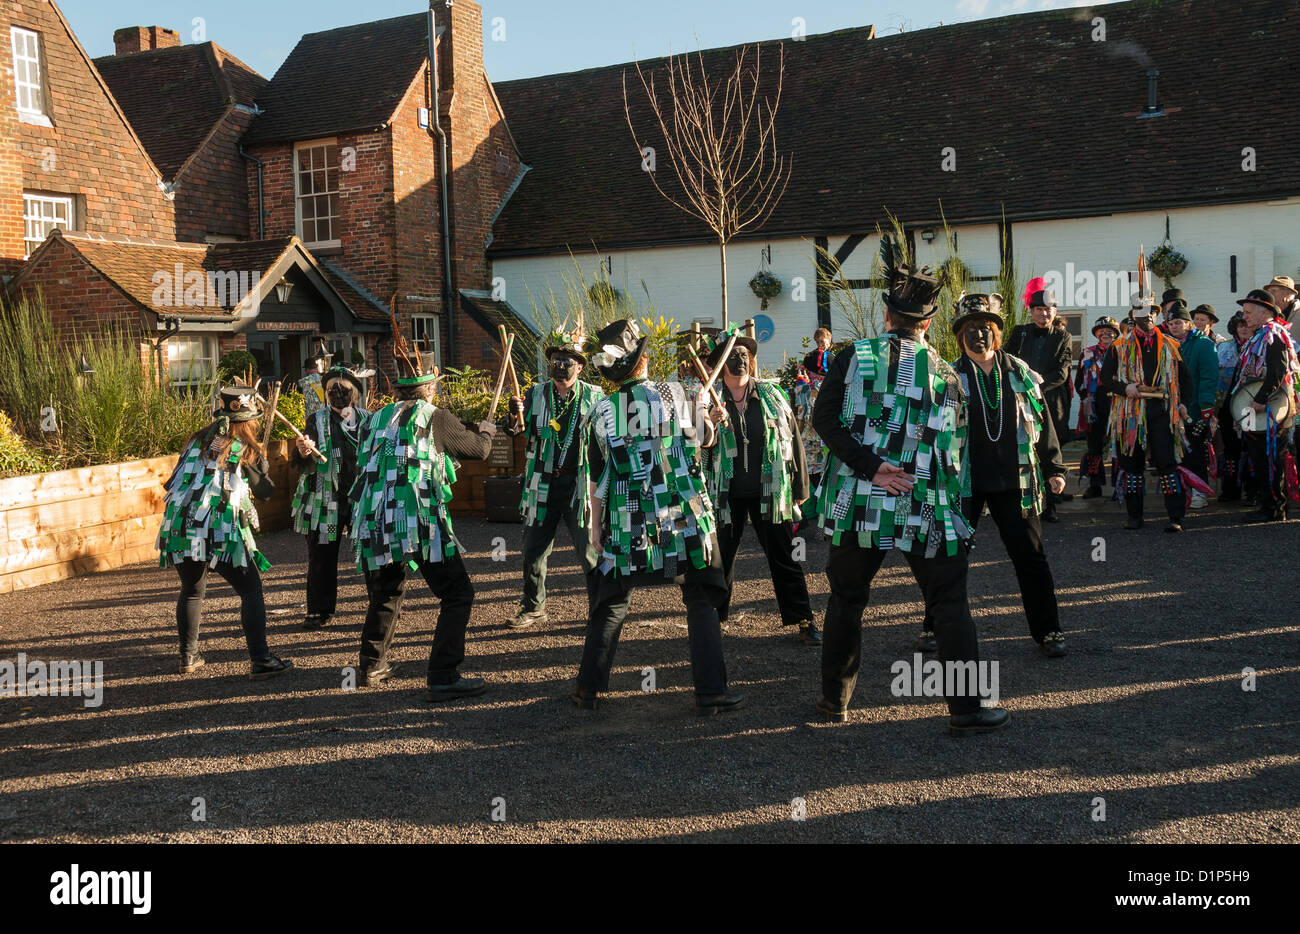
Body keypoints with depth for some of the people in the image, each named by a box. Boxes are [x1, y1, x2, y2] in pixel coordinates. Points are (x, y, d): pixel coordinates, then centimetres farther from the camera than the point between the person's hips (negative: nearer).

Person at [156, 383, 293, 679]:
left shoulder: (198, 440, 14)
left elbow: (173, 482, 18)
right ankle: (259, 660, -6)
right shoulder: (246, 449, 3)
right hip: (221, 532, -5)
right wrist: (261, 463, 26)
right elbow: (265, 491, 12)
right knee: (251, 590, 2)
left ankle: (188, 657, 29)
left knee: (192, 590, 23)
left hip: (180, 528, 5)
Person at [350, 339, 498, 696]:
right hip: (419, 523, -6)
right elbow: (478, 449, 11)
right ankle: (442, 677, -9)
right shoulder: (435, 417, 0)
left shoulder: (376, 419, 16)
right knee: (457, 595, -1)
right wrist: (485, 432, 32)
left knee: (385, 594, 26)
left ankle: (372, 666, 36)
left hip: (374, 525, 7)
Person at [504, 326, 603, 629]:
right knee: (534, 548, 11)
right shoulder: (536, 394, 5)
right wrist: (517, 416, -22)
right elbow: (523, 433, -1)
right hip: (542, 484, 3)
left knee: (588, 548, -2)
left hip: (579, 483, -3)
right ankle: (533, 608, 26)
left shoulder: (594, 396, 0)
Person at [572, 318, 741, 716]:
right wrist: (709, 418, 31)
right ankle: (710, 692, 6)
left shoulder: (602, 412, -1)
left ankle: (589, 687, 20)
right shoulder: (671, 394, -6)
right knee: (701, 603, 9)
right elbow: (700, 438, 10)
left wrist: (596, 527, 15)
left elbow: (598, 479, 5)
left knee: (611, 604, 15)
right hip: (683, 522, -2)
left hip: (626, 526, 2)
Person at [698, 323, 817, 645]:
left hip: (770, 493, 0)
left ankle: (802, 620, 14)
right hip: (725, 494, 0)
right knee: (720, 558, 10)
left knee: (784, 558, 5)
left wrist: (800, 488, 5)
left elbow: (793, 440, 6)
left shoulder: (772, 394, 2)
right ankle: (713, 617, 26)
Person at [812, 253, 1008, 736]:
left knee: (846, 600, 15)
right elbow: (954, 445, 9)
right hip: (924, 508, -1)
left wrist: (870, 466, -12)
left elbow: (824, 418, -9)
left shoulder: (856, 356, 0)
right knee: (950, 603, 8)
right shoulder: (945, 373, 4)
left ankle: (835, 699, 24)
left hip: (858, 502, 1)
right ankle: (965, 707, 7)